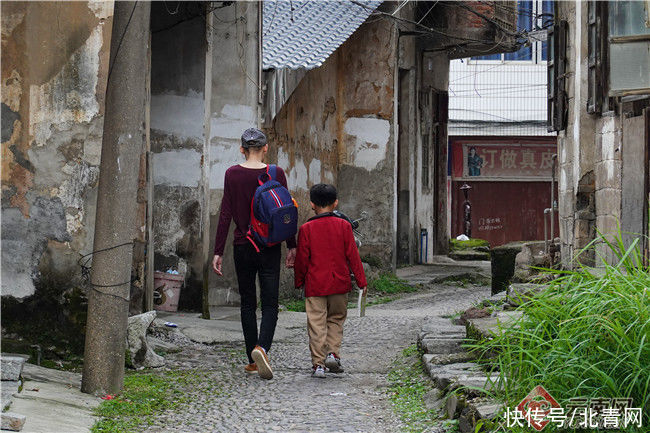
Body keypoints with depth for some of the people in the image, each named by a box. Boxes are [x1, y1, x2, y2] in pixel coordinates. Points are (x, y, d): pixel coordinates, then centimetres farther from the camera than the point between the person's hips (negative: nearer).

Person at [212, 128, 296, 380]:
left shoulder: (232, 174, -3)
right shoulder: (276, 174, -4)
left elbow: (225, 215, -4)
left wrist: (218, 252, 0)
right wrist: (292, 246, 7)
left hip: (243, 246, 1)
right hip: (270, 246, -1)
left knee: (247, 303, 12)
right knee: (270, 303, 2)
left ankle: (253, 361, 14)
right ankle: (262, 348, -24)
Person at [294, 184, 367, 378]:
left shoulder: (306, 229, -4)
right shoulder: (343, 225, -2)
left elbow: (302, 258, -1)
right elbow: (352, 255, 0)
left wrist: (299, 281, 13)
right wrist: (361, 280, 6)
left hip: (315, 285, -1)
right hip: (339, 283, 1)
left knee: (317, 324, 2)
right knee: (336, 319, 18)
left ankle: (318, 363, -1)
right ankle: (333, 353, 2)